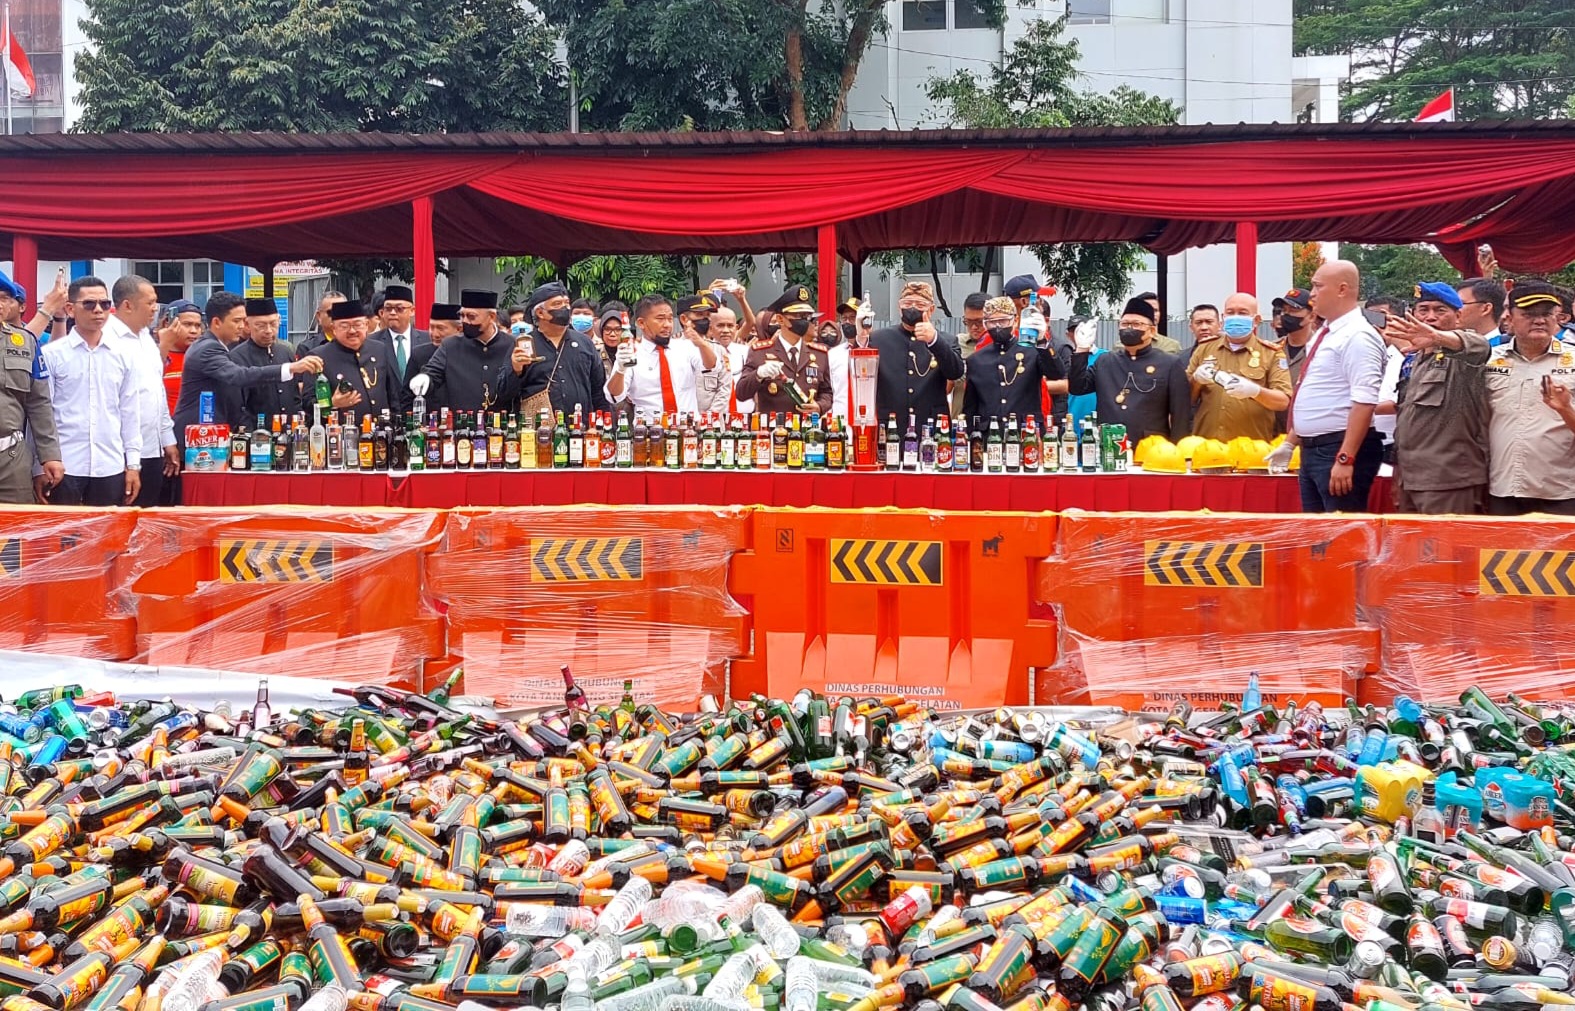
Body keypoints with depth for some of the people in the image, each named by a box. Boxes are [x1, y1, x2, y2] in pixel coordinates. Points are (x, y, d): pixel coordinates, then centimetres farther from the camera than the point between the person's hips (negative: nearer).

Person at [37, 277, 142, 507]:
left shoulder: (122, 357, 8)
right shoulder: (51, 355, -2)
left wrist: (133, 464, 7)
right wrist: (40, 467, -2)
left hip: (111, 468, 3)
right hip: (63, 467, -3)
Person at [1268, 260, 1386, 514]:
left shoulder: (1357, 336, -14)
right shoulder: (1324, 334, 16)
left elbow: (1364, 403, -22)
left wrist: (1345, 459, -26)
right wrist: (1290, 443, 23)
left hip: (1339, 449, -10)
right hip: (1312, 450, 10)